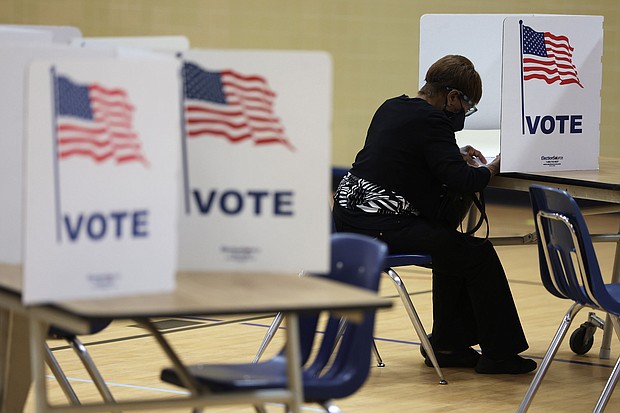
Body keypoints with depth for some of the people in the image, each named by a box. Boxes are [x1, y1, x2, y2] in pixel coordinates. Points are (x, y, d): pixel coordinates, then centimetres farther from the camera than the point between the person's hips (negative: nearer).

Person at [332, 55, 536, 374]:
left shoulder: (392, 107, 14)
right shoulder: (432, 121, -14)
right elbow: (462, 181, -19)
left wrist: (457, 156, 22)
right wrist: (491, 168, 1)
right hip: (380, 228, -10)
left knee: (454, 247, 25)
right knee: (478, 254, -1)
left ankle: (448, 344, 28)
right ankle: (498, 353, 7)